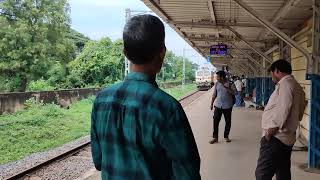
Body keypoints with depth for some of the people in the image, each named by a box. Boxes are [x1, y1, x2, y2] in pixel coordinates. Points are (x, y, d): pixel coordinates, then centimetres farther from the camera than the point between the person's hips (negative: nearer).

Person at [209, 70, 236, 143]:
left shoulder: (230, 84, -7)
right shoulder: (217, 84, 4)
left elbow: (234, 92, -19)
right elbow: (214, 94, 11)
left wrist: (226, 87, -26)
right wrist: (212, 104, 12)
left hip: (227, 106, -2)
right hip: (218, 105, 2)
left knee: (228, 122, 8)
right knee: (215, 121, -2)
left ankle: (226, 136, 25)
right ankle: (215, 137, 7)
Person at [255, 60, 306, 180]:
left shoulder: (285, 84, -12)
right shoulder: (297, 87, 18)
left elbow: (283, 110, -23)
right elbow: (299, 114, 19)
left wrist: (272, 129, -18)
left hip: (276, 137, -10)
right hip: (287, 138, 10)